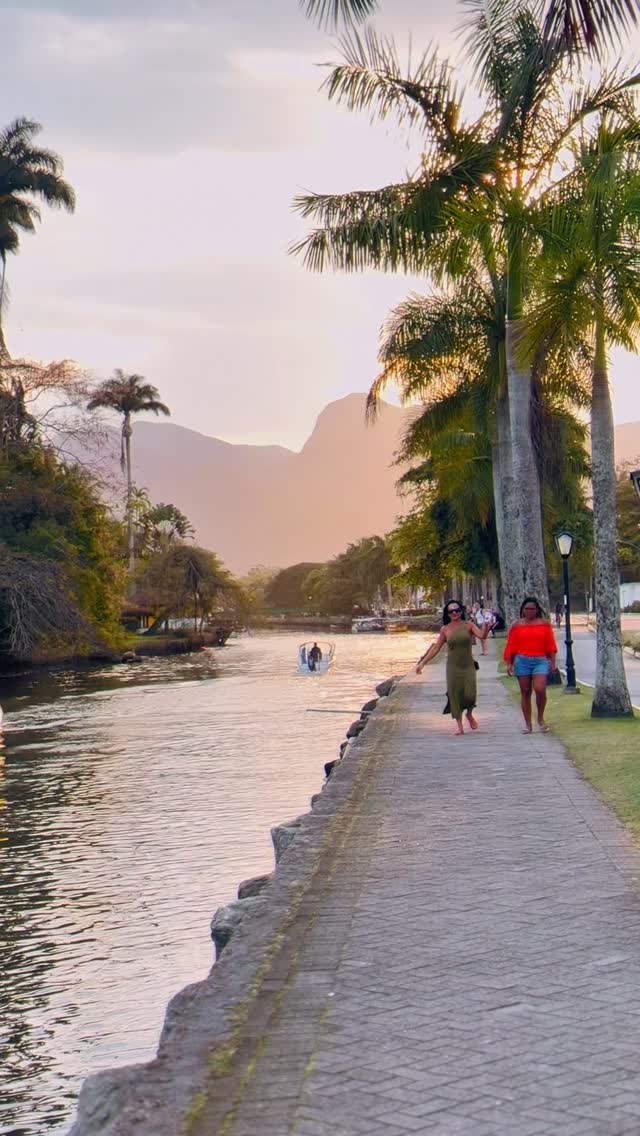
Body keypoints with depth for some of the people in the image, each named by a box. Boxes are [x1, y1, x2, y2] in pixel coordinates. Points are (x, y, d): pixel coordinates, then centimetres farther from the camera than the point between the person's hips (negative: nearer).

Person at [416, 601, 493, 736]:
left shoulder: (468, 625, -1)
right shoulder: (445, 629, 3)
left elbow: (482, 635, -15)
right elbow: (436, 648, 9)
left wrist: (486, 629, -39)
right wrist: (422, 663, 7)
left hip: (468, 665, -1)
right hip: (453, 667, 1)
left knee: (470, 693, -10)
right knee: (455, 694, 0)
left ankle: (469, 714, 23)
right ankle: (459, 725, 10)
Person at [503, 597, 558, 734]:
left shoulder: (544, 624, 6)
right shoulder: (516, 625, 7)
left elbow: (550, 645, 6)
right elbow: (511, 646, 6)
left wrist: (552, 662, 2)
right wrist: (509, 663, 2)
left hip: (540, 661, -1)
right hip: (522, 661, 1)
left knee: (540, 689, -16)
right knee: (525, 692, 3)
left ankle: (541, 719, 6)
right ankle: (528, 724, 10)